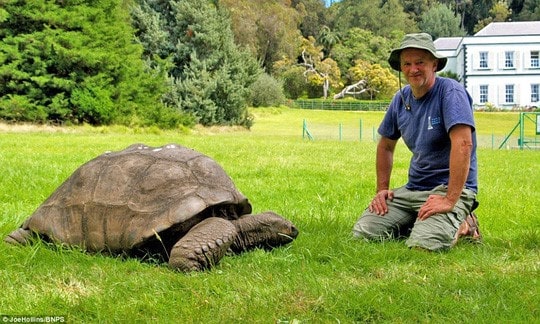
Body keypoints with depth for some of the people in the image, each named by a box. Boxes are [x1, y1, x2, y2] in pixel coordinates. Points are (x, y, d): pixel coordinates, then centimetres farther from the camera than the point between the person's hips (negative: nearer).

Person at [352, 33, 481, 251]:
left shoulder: (450, 92, -13)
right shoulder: (401, 99, 8)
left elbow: (463, 144, -25)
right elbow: (385, 146, 23)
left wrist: (450, 200, -29)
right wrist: (382, 189, 12)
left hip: (450, 188, -7)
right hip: (413, 189, 7)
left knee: (422, 244, -30)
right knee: (363, 232, -7)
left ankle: (459, 226, 1)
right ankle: (416, 224, 13)